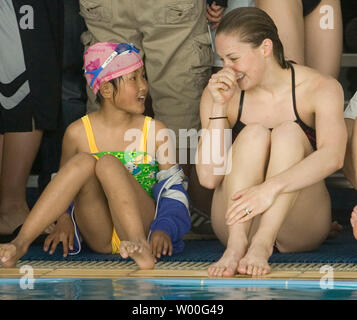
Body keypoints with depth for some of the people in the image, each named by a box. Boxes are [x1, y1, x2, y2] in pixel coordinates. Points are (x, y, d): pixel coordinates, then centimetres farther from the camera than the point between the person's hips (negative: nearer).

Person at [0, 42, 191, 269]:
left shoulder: (156, 132, 5)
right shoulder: (78, 133, 6)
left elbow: (173, 191, 4)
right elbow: (65, 187, 17)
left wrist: (164, 229, -15)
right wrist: (64, 221, -4)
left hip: (142, 225, -1)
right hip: (98, 237, 1)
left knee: (108, 163, -26)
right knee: (83, 162, -26)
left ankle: (140, 247, -45)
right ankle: (20, 244, -35)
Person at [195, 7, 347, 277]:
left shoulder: (321, 89, -8)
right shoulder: (220, 93, -1)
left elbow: (333, 156, -27)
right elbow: (209, 177, -10)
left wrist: (272, 187, -42)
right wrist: (219, 107, -18)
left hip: (300, 230, -1)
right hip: (235, 222, 1)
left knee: (289, 132, -25)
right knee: (253, 134, -23)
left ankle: (262, 244, -42)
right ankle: (236, 244, -41)